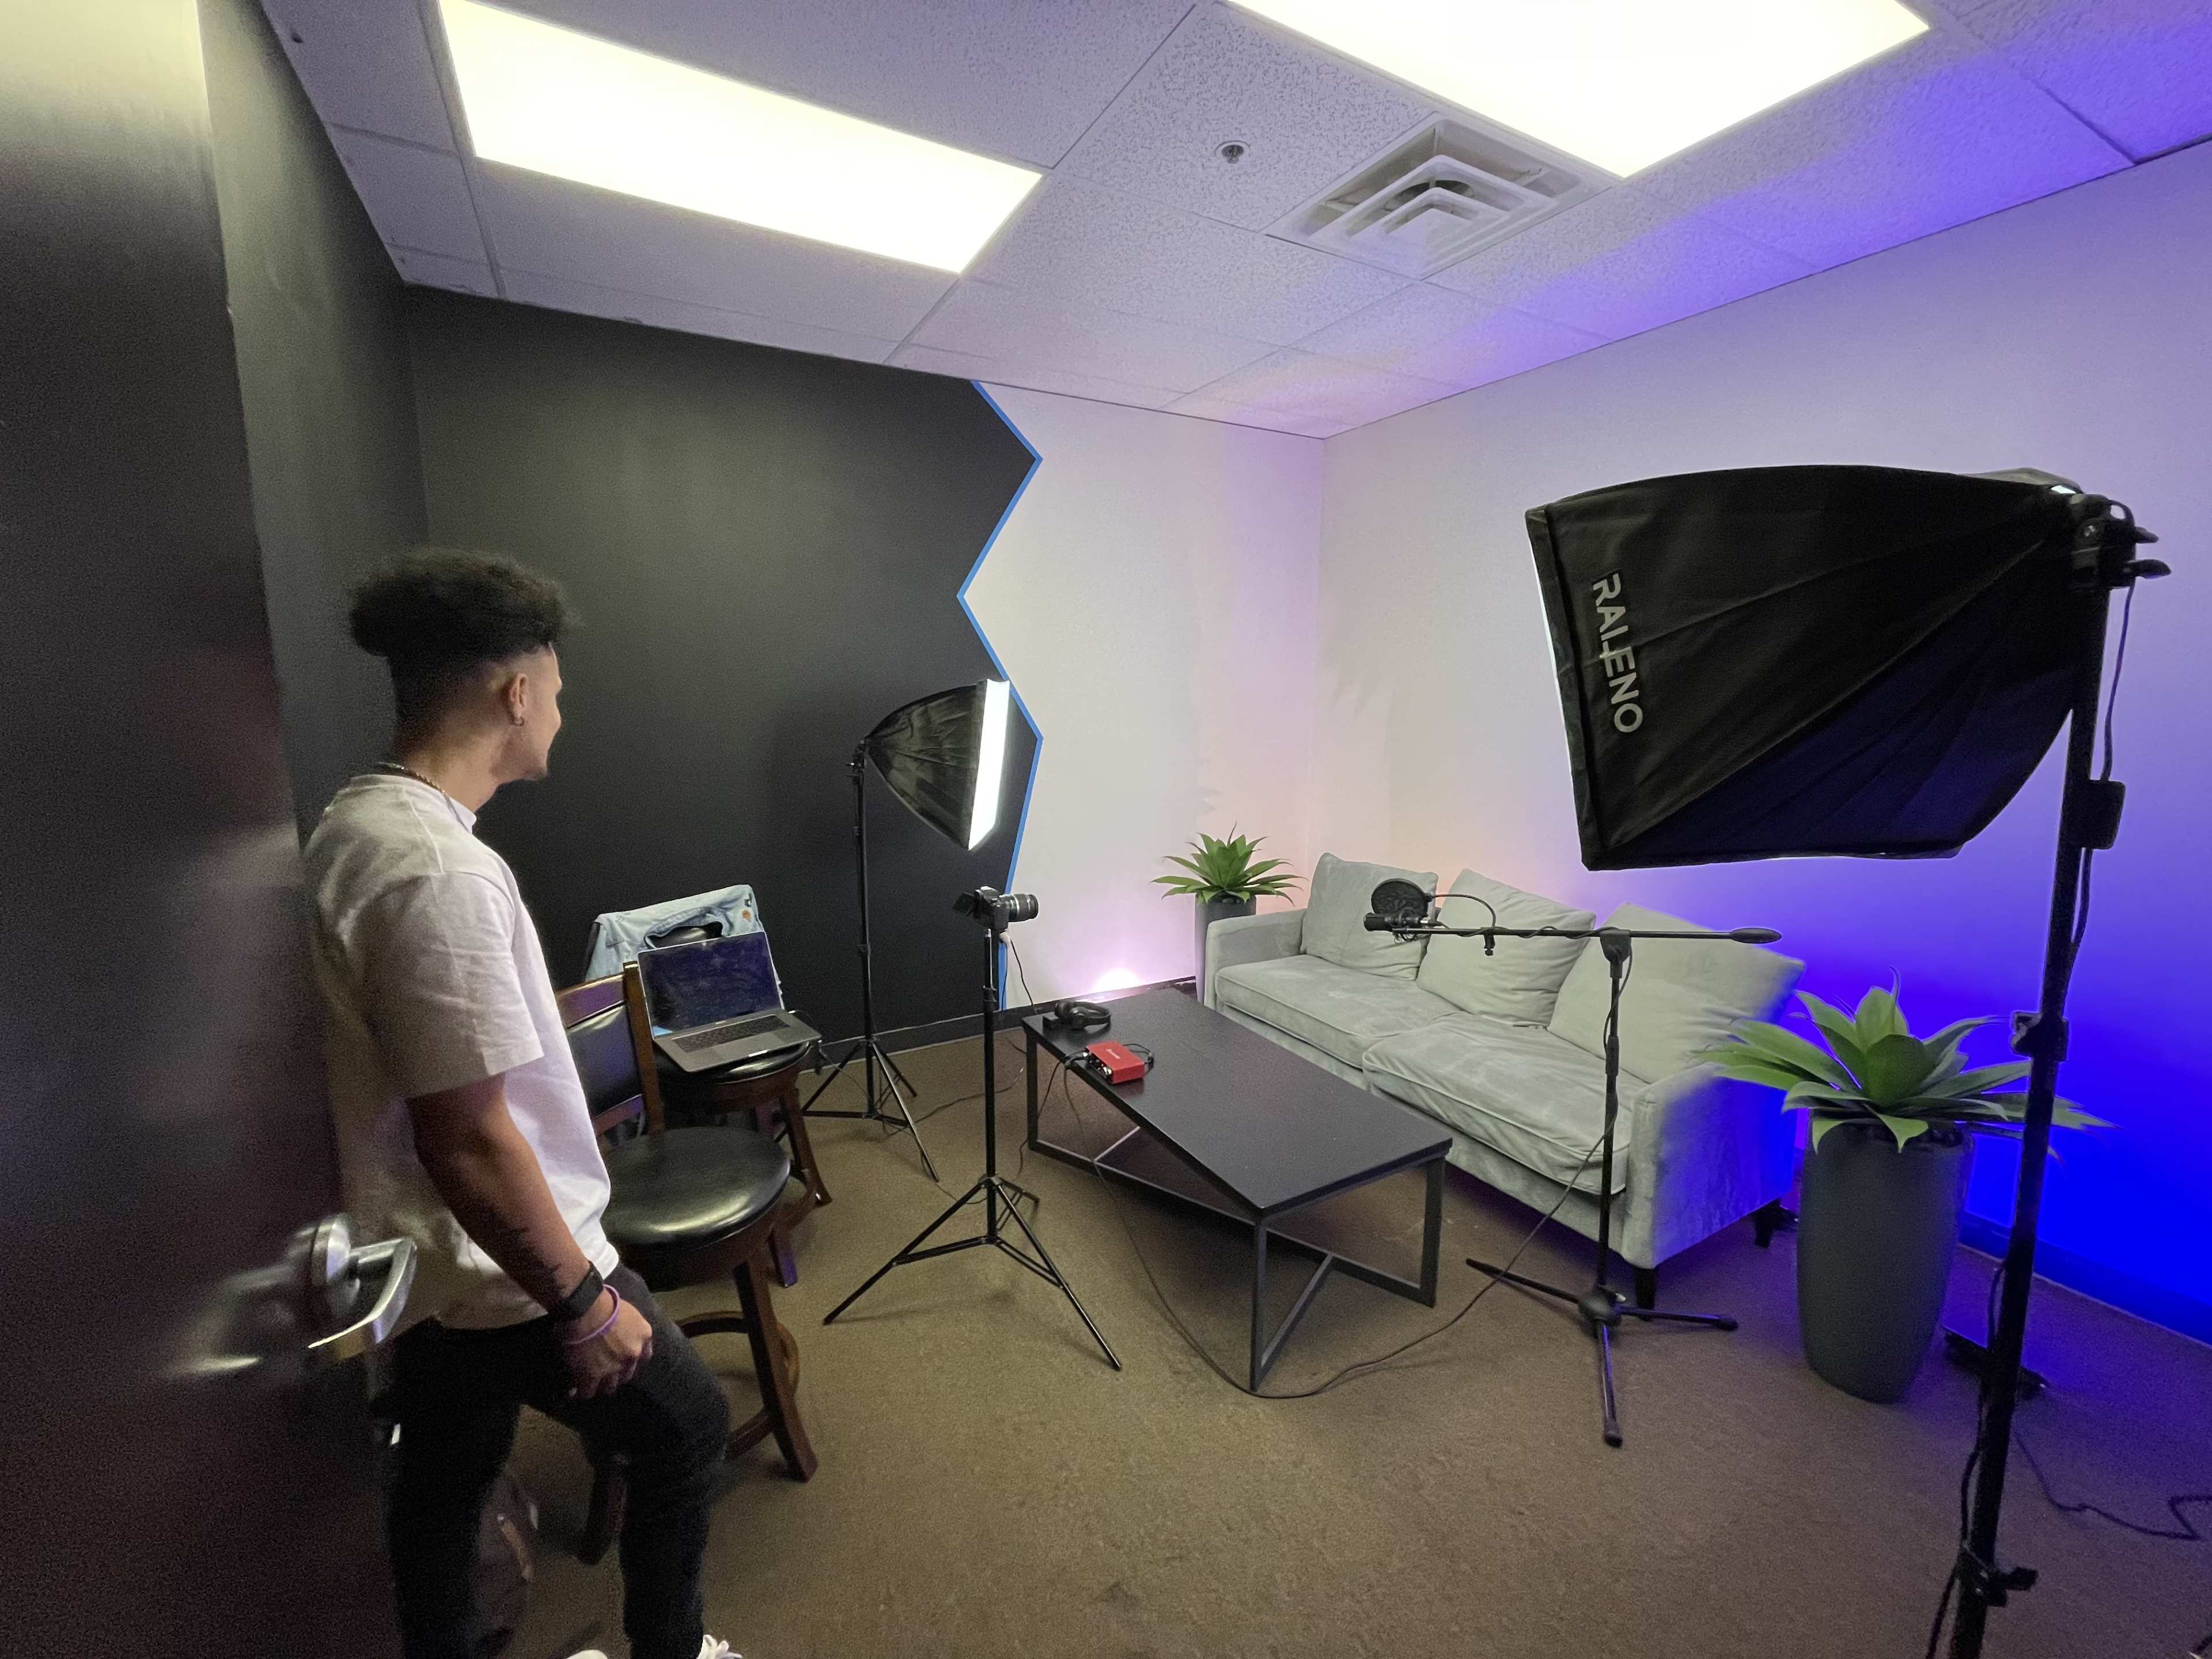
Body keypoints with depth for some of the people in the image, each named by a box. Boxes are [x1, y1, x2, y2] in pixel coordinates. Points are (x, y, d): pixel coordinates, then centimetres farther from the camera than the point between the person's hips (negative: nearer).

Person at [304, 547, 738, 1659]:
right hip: (501, 1270, -9)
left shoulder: (350, 827, 1)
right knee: (686, 1428, 15)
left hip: (423, 1262, 9)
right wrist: (584, 1302, -19)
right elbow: (468, 1142, -29)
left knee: (442, 1481, 27)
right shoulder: (442, 873, -30)